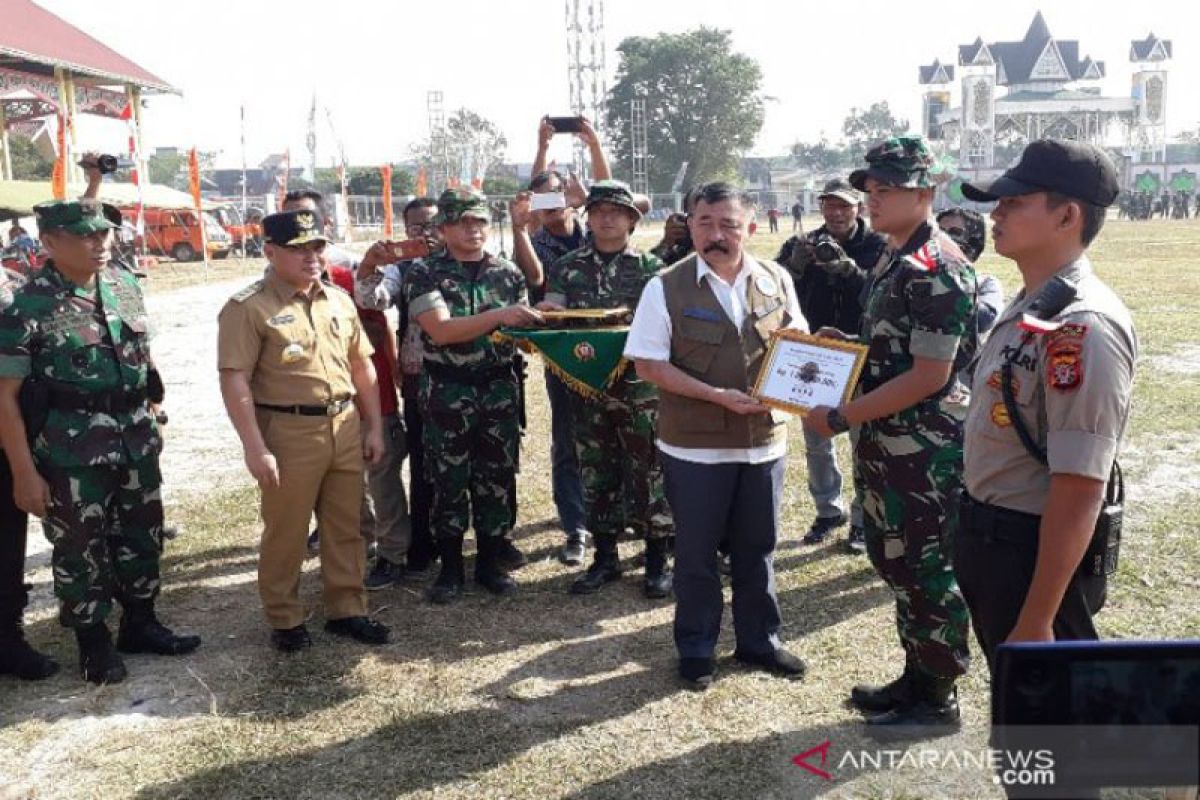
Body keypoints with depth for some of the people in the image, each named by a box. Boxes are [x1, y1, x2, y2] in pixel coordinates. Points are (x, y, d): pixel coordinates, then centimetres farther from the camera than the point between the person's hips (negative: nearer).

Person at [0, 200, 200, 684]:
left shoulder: (125, 284, 3)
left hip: (136, 440, 6)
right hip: (71, 451, -5)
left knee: (142, 535, 17)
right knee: (81, 548, 9)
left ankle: (139, 624, 36)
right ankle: (94, 643, 27)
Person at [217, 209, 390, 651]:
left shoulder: (339, 300, 10)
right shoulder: (248, 307, -9)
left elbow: (361, 365, 15)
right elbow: (235, 381, -14)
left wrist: (373, 427, 12)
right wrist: (255, 449, -18)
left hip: (345, 427, 6)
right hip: (288, 432, -5)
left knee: (346, 527, 13)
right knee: (285, 533, 7)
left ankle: (346, 610, 28)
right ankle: (285, 620, 24)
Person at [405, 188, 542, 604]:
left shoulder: (508, 272, 7)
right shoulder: (424, 272, -5)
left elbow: (521, 328, 11)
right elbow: (441, 330, -17)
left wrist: (538, 324, -12)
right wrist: (499, 315, -26)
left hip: (499, 389, 3)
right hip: (448, 392, -3)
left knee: (497, 477, 9)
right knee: (449, 480, 6)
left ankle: (490, 562, 24)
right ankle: (451, 568, 19)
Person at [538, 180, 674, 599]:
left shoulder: (651, 267, 2)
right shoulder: (568, 266, 9)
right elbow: (551, 315, 4)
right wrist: (545, 314, -19)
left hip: (640, 384, -2)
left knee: (648, 471, 2)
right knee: (596, 472, 10)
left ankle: (657, 559, 14)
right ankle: (605, 557, 23)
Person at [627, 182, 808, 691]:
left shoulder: (776, 281, 3)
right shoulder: (667, 288, -8)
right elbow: (648, 364, -11)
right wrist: (717, 395, -19)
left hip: (765, 440, 3)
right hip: (694, 445, -3)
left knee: (757, 549, 17)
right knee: (696, 553, 10)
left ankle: (758, 641, 35)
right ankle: (696, 650, 28)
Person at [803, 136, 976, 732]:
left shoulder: (935, 269, -19)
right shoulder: (898, 263, 12)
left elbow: (930, 374, -24)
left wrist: (841, 418, -21)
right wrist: (843, 343, 7)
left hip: (925, 452, -10)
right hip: (889, 446, 10)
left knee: (927, 571, 4)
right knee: (895, 561, 19)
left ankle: (936, 697, 21)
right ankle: (916, 676, 35)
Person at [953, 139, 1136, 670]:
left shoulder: (1081, 327, -23)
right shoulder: (1027, 307, 7)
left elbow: (1079, 492, -26)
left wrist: (1036, 622, -24)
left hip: (1037, 555, -9)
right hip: (986, 542, 9)